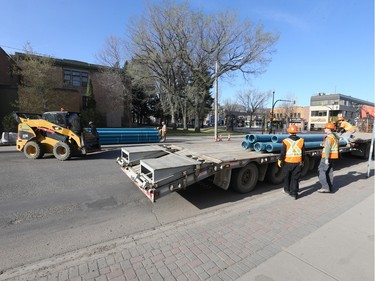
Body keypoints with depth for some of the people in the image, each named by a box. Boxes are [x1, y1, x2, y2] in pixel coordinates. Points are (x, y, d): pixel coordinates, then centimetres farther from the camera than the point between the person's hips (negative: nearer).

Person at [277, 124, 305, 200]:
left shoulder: (286, 141, -12)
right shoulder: (301, 141, 0)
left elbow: (282, 153, -9)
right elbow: (303, 153, 6)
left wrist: (280, 160, 4)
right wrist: (302, 161, 19)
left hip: (288, 162, -2)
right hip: (298, 163, 2)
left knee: (287, 177, 17)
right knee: (295, 178, 8)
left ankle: (287, 189, 33)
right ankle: (294, 193, 8)